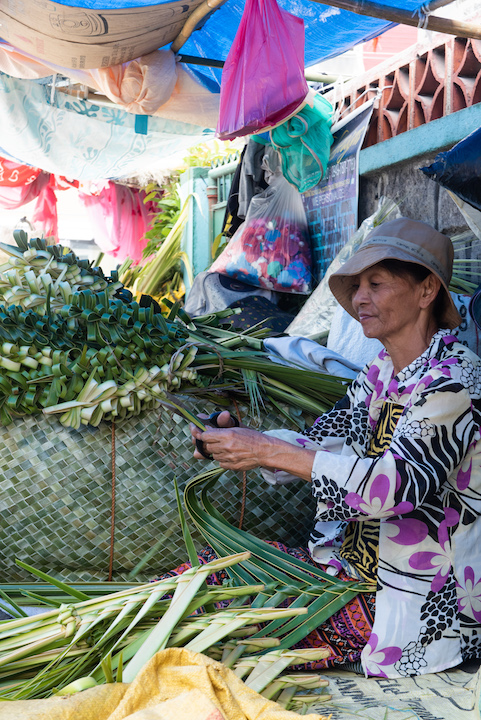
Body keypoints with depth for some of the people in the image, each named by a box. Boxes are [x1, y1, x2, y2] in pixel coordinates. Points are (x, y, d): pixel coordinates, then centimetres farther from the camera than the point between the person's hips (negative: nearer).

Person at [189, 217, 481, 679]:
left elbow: (400, 484, -31)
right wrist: (238, 441, -14)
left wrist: (268, 451, -31)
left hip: (421, 607, -7)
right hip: (353, 564, 7)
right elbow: (320, 443, 4)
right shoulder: (380, 372, 6)